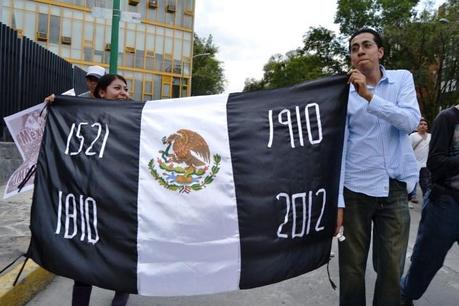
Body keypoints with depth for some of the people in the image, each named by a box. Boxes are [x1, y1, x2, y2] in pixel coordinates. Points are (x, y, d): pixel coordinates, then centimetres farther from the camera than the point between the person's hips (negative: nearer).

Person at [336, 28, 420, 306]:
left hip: (396, 188, 1)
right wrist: (337, 200, -10)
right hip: (356, 190, -1)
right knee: (352, 268, 8)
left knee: (392, 269, 9)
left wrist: (368, 95, -22)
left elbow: (411, 121, -12)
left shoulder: (403, 79, 5)